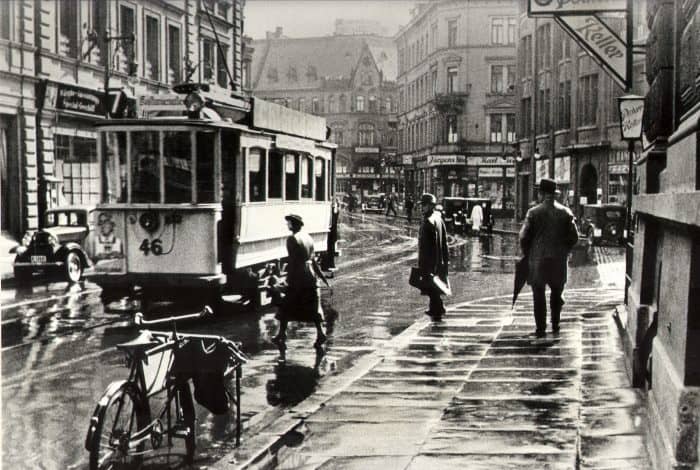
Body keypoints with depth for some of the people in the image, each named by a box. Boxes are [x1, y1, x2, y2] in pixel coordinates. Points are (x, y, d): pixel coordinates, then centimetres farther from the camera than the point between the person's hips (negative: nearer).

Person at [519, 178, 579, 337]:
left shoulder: (533, 212, -7)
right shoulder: (565, 212, 0)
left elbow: (524, 237, -8)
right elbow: (574, 237, 2)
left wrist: (527, 253, 7)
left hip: (538, 259, -2)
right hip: (559, 260, 2)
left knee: (539, 294, 6)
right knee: (556, 293, 18)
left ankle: (541, 328, 6)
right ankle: (555, 325, 22)